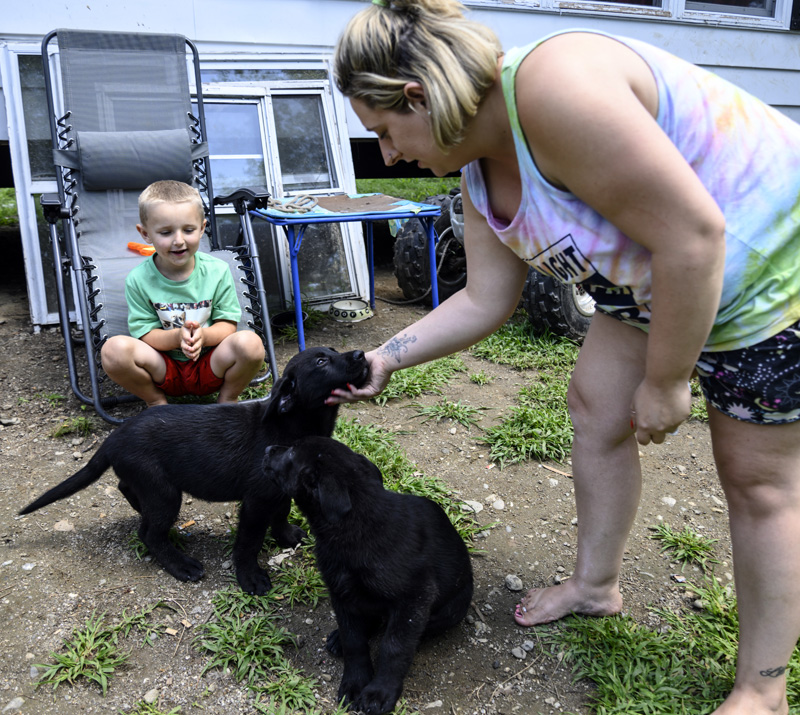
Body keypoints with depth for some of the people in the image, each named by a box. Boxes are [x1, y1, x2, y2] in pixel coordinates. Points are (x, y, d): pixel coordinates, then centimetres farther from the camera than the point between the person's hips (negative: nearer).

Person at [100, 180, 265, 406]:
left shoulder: (217, 271, -7)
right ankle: (156, 403, 2)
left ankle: (227, 400, 1)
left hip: (210, 368, 0)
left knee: (249, 343, -31)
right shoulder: (138, 279, -8)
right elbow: (144, 333, -8)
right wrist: (177, 337, -30)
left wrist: (203, 335, -28)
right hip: (163, 369, 0)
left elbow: (228, 324, -5)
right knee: (115, 349, -28)